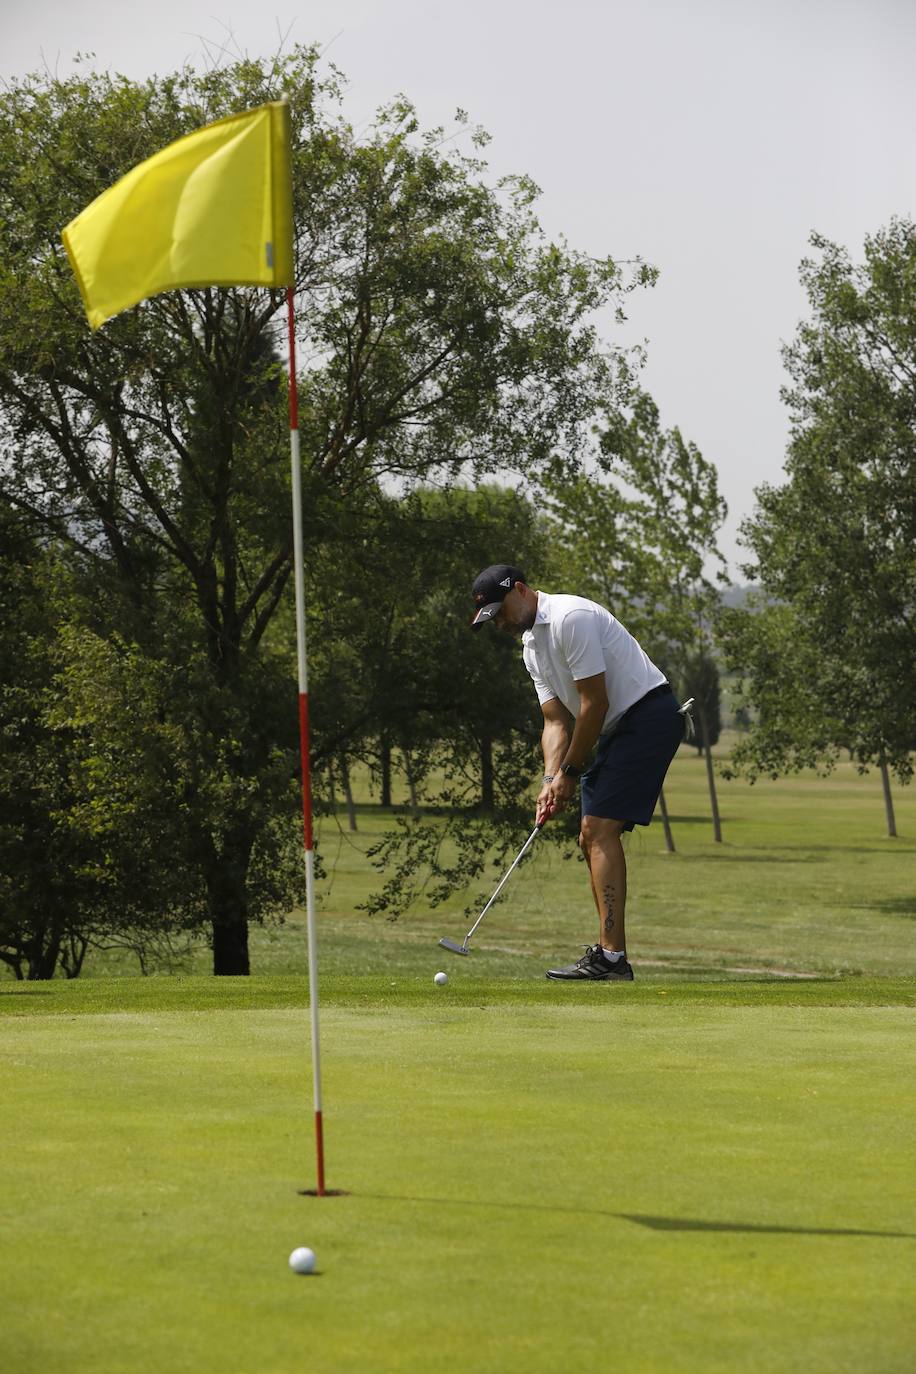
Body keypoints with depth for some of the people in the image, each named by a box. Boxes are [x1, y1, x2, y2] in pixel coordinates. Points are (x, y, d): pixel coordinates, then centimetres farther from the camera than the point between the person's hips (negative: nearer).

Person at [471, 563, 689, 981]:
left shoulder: (570, 618, -17)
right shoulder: (531, 646, 15)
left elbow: (595, 703, -18)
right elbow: (556, 720, 11)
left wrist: (570, 772, -10)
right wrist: (551, 780, -5)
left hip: (649, 714, -10)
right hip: (618, 728, 10)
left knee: (599, 830, -17)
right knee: (591, 839, 9)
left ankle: (612, 958, -21)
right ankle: (607, 950, 14)